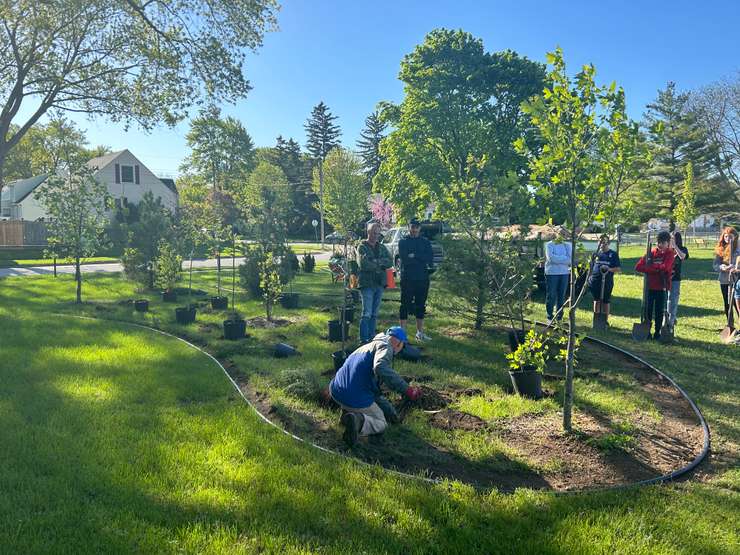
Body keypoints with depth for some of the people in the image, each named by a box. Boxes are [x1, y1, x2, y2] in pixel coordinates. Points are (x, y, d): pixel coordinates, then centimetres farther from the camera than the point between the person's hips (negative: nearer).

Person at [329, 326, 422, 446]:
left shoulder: (367, 346, 25)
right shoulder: (385, 346, -4)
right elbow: (380, 368, -29)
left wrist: (389, 409, 37)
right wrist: (407, 389, -27)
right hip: (357, 400, -8)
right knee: (381, 423, 15)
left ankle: (347, 412, 13)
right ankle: (358, 420, -14)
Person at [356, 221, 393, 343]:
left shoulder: (382, 247, 14)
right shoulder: (362, 247, -3)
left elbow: (390, 262, 0)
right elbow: (363, 264, -18)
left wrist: (375, 262, -14)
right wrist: (380, 264, -8)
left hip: (380, 283, 6)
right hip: (367, 283, -6)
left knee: (374, 313, 12)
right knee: (367, 313, -9)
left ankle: (371, 337, 19)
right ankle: (364, 339, -6)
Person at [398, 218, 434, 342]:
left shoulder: (425, 242, 11)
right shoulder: (403, 242, 2)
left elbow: (430, 258, -4)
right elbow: (404, 259, -13)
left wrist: (414, 255, -13)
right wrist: (421, 259, -10)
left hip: (422, 279, 3)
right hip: (407, 279, -3)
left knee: (421, 306, 10)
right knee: (405, 305, -1)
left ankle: (420, 333, 18)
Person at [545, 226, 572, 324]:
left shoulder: (567, 246, 12)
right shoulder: (549, 244, 1)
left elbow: (570, 260, -1)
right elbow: (551, 258, -15)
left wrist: (558, 259, -11)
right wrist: (564, 259, -8)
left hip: (564, 273, 4)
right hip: (552, 273, -4)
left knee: (561, 296, 7)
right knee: (551, 296, -1)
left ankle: (559, 318, 14)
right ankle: (550, 317, 7)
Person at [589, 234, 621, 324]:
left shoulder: (613, 254, 2)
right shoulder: (596, 254, 10)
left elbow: (619, 269, -2)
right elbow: (591, 268, 16)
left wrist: (609, 269, -20)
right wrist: (589, 279, 10)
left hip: (607, 282, -2)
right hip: (595, 280, 2)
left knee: (605, 301, 5)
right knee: (597, 300, 7)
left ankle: (606, 320, 15)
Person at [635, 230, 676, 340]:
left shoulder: (670, 254, -1)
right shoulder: (652, 252, 5)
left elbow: (665, 267, -19)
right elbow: (638, 266, -5)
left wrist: (650, 267, -9)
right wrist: (656, 269, -12)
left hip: (662, 287, -2)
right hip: (650, 286, 2)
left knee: (659, 311, 5)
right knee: (648, 309, 5)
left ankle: (657, 332, 15)